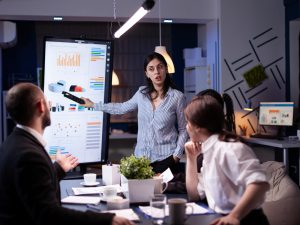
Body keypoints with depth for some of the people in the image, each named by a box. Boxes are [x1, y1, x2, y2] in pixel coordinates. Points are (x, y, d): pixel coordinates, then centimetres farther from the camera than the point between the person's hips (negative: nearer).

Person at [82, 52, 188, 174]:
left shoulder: (177, 97, -6)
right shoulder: (142, 93, 4)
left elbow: (183, 130, 1)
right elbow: (122, 108, 20)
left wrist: (177, 155, -9)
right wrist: (93, 105, 24)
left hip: (166, 158, -3)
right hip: (141, 156, 3)